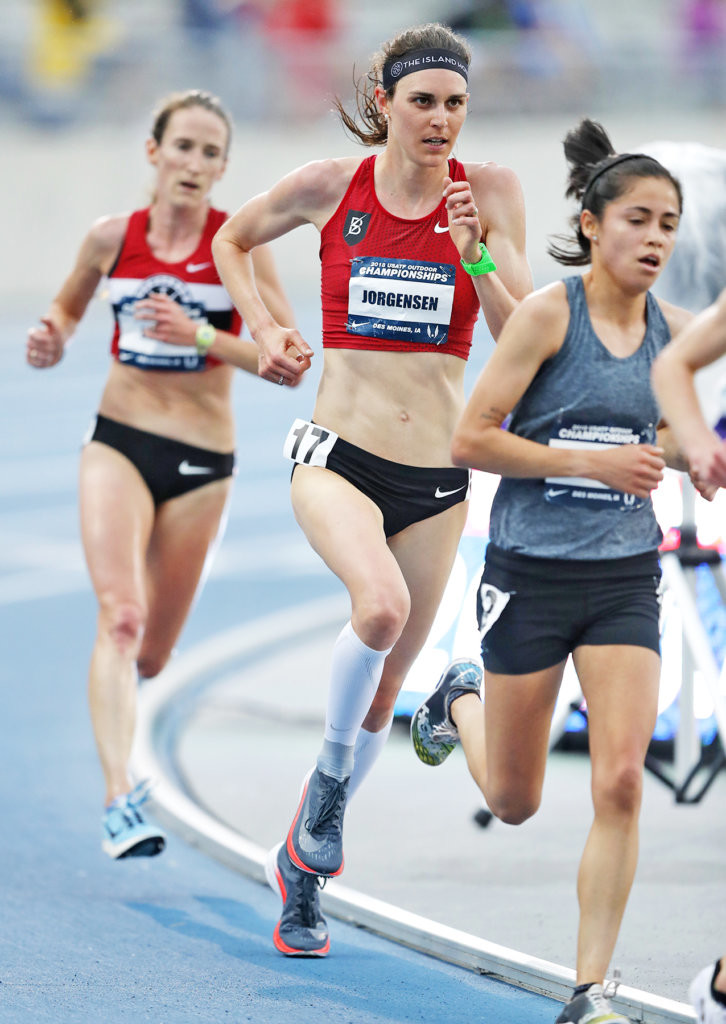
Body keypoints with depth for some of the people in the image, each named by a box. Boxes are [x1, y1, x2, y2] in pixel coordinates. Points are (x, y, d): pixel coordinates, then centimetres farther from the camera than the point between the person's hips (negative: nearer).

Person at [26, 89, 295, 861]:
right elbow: (68, 307, 21)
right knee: (120, 616, -22)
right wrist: (50, 339, -2)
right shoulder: (113, 239, 1)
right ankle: (120, 802, -31)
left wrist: (202, 337, -22)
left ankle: (115, 686, 48)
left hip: (201, 462, 0)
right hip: (119, 443, 0)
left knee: (151, 653, 9)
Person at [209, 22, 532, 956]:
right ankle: (329, 778, -9)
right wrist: (266, 331, 5)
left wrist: (474, 254, -22)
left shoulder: (490, 192, -2)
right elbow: (233, 240, 17)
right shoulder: (331, 187, -2)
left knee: (382, 694, 10)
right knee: (382, 604, -34)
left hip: (437, 475, 2)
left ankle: (301, 870, 30)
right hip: (338, 452, -2)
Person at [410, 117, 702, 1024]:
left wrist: (678, 451, -2)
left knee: (620, 784, -12)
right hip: (532, 573, -3)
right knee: (514, 804, 11)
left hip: (624, 576, 3)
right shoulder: (548, 312, -12)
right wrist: (593, 462, -19)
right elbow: (469, 440, -13)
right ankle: (462, 700, 46)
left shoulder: (672, 330, 3)